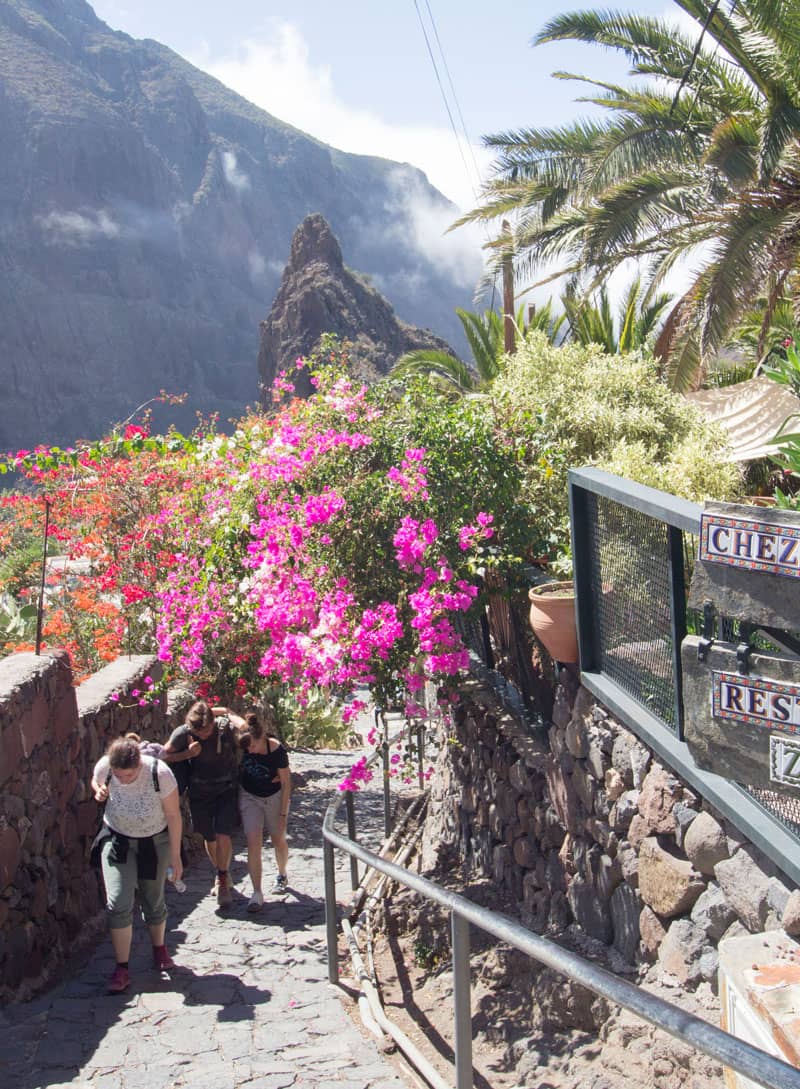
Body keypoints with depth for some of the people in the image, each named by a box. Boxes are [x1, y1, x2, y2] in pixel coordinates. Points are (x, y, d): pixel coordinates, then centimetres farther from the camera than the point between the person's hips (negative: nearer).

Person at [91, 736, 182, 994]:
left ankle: (159, 949, 39)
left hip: (154, 842, -1)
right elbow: (95, 783, 4)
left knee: (154, 901, 12)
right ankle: (122, 968, 0)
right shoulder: (104, 767, -23)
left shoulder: (159, 774, -30)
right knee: (118, 903, -11)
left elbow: (173, 815, -17)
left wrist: (175, 855, -11)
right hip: (116, 840, 1)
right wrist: (99, 792, -21)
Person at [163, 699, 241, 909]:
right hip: (200, 793, 2)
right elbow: (164, 756, -9)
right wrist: (188, 753, -19)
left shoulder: (228, 728, -19)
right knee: (209, 838, 12)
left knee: (223, 836, -13)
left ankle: (223, 881, 7)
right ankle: (223, 876, 36)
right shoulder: (183, 733, -17)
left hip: (227, 791, -2)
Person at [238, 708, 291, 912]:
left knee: (278, 840, 15)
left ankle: (281, 876, 43)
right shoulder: (240, 745, -21)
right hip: (249, 796, 1)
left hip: (274, 797, -1)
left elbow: (286, 782, -17)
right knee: (253, 842, -10)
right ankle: (257, 893, -6)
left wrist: (283, 813, -14)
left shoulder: (276, 750, -27)